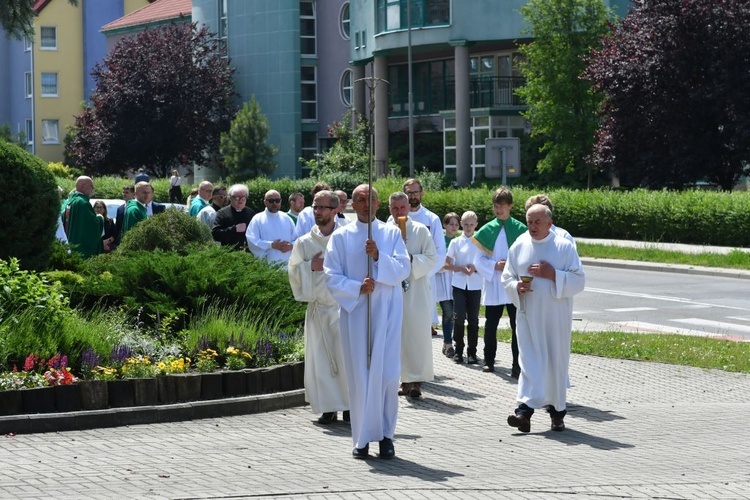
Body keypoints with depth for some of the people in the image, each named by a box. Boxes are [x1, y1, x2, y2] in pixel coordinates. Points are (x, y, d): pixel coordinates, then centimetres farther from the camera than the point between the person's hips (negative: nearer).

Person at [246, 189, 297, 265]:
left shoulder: (286, 219, 16)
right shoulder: (257, 219, 4)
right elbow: (252, 241, -7)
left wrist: (291, 245, -9)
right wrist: (271, 245, -16)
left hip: (288, 264, 4)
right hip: (267, 265, -3)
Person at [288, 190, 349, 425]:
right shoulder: (304, 243, 7)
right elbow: (294, 274, 7)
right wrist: (310, 267, -10)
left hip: (344, 307, -2)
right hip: (318, 309, 2)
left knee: (346, 357, -5)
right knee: (321, 359, 1)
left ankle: (350, 405, 6)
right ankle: (328, 407, 8)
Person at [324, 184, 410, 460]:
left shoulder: (392, 233, 7)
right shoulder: (340, 237, 5)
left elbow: (403, 270, -2)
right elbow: (332, 278, 0)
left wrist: (378, 256, -17)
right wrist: (357, 288, -16)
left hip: (387, 312, 0)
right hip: (354, 312, 0)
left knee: (387, 373, -5)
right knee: (359, 375, 0)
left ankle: (386, 434, 4)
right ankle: (362, 438, 6)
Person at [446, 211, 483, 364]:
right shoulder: (456, 242, 4)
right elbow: (447, 264, 4)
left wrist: (475, 268, -12)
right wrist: (461, 268, -12)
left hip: (475, 285, 0)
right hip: (459, 284, 0)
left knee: (473, 318, 3)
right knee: (459, 317, -6)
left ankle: (472, 351, 11)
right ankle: (458, 350, 2)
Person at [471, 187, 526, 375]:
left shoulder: (520, 229, -2)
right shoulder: (487, 230, 3)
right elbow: (478, 260, 4)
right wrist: (495, 266, -11)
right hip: (493, 285, 2)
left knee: (517, 326, -1)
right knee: (491, 325, 11)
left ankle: (517, 365, 3)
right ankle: (489, 361, 24)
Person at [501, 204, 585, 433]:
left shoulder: (565, 247, -4)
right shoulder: (519, 246, 5)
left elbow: (579, 281, -6)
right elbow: (506, 278, 12)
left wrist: (552, 274, -18)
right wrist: (517, 286, -10)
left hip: (556, 316, -1)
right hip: (529, 316, 1)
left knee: (557, 362, 6)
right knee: (529, 360, -8)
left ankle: (557, 410, 21)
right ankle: (525, 410, -16)